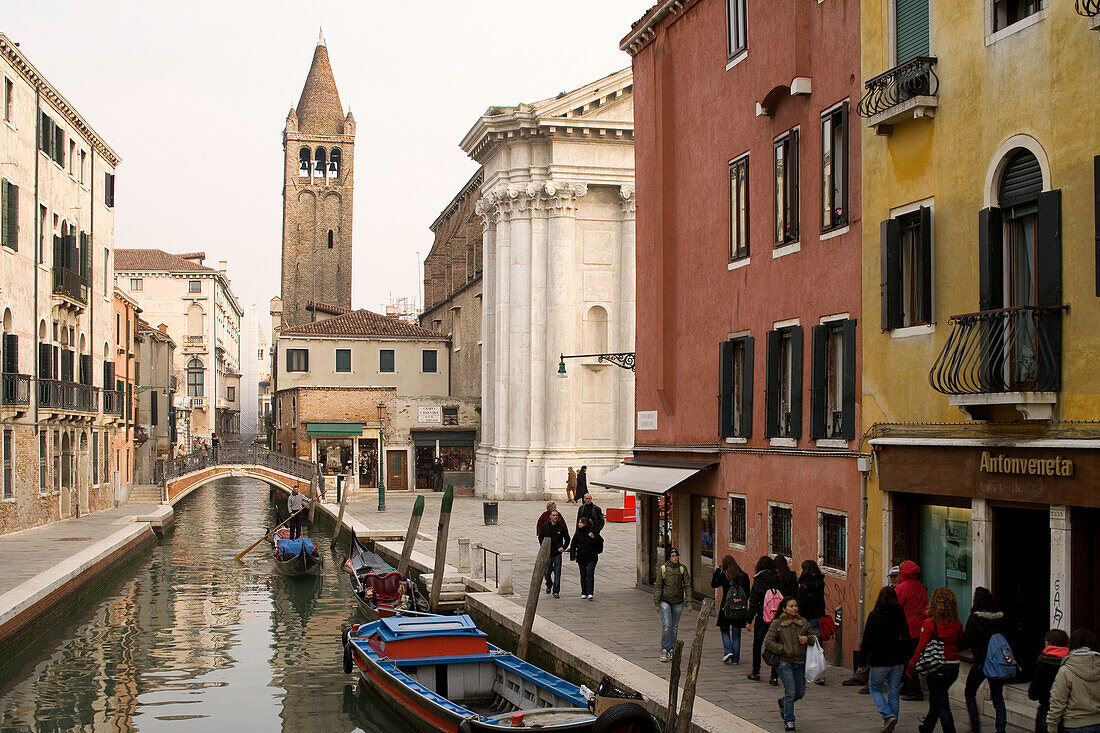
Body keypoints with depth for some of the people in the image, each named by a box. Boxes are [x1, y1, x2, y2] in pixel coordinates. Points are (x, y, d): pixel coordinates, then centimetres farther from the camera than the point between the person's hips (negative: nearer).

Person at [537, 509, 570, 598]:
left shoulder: (562, 527, -2)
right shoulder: (545, 526, 2)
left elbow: (567, 539, 6)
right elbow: (540, 537, 14)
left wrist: (563, 547, -9)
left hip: (557, 554, -1)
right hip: (547, 554, 1)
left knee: (557, 574, -2)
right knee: (546, 573, 3)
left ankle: (556, 591, 7)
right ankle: (549, 586, 32)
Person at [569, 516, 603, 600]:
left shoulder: (594, 532, -4)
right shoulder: (577, 534, 4)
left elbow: (601, 541, -6)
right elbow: (573, 545, 5)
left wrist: (594, 538, -23)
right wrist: (572, 554, -9)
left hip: (592, 557, -3)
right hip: (581, 557, 3)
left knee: (590, 574, -13)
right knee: (583, 575, 9)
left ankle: (590, 593, -14)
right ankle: (584, 593, 18)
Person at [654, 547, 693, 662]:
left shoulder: (682, 569, 3)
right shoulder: (662, 569, -3)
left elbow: (687, 586, 4)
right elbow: (658, 586, -1)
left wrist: (689, 602, -2)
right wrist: (656, 603, -3)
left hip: (678, 602, 3)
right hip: (665, 601, -2)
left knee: (674, 626, 7)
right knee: (666, 625, -13)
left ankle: (671, 650, 18)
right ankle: (664, 650, -5)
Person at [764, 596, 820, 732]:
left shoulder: (803, 622, 6)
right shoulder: (777, 623, -5)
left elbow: (816, 636, 14)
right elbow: (768, 642, -10)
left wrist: (808, 639, -8)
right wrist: (784, 649, -16)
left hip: (800, 662, 5)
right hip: (784, 662, -5)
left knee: (800, 692, 10)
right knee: (790, 692, -8)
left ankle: (783, 703, 41)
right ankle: (788, 721, 10)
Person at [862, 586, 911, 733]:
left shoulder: (875, 615, -12)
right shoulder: (900, 615, 0)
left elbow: (867, 639, -10)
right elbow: (906, 638, 6)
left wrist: (863, 657, 0)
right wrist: (905, 657, 17)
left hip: (879, 660, -4)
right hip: (897, 660, 4)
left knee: (875, 688, 12)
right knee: (894, 693, 11)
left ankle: (888, 715, -9)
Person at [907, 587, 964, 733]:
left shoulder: (929, 623, -14)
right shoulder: (957, 624, 0)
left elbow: (921, 647, -13)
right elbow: (959, 645, 10)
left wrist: (912, 666, -3)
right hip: (954, 665, 6)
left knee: (941, 703, 2)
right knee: (936, 699, 23)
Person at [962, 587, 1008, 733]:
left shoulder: (974, 619, -14)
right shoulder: (1000, 618, 2)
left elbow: (966, 642, -14)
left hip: (981, 662, -4)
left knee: (969, 693, 14)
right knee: (998, 697, 10)